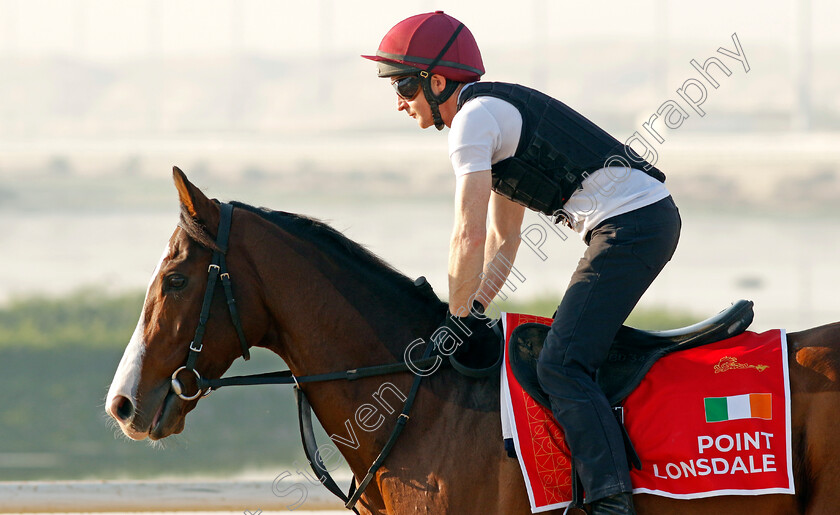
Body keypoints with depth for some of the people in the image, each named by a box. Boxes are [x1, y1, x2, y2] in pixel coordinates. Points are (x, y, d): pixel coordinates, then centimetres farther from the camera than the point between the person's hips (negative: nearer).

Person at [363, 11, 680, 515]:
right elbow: (503, 237, 29)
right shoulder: (498, 111, 23)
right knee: (567, 349, 17)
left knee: (560, 366, -17)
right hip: (654, 218, 10)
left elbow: (469, 236, -13)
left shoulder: (473, 118, -8)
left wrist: (457, 320, -3)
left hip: (630, 223, -10)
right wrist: (474, 309, 19)